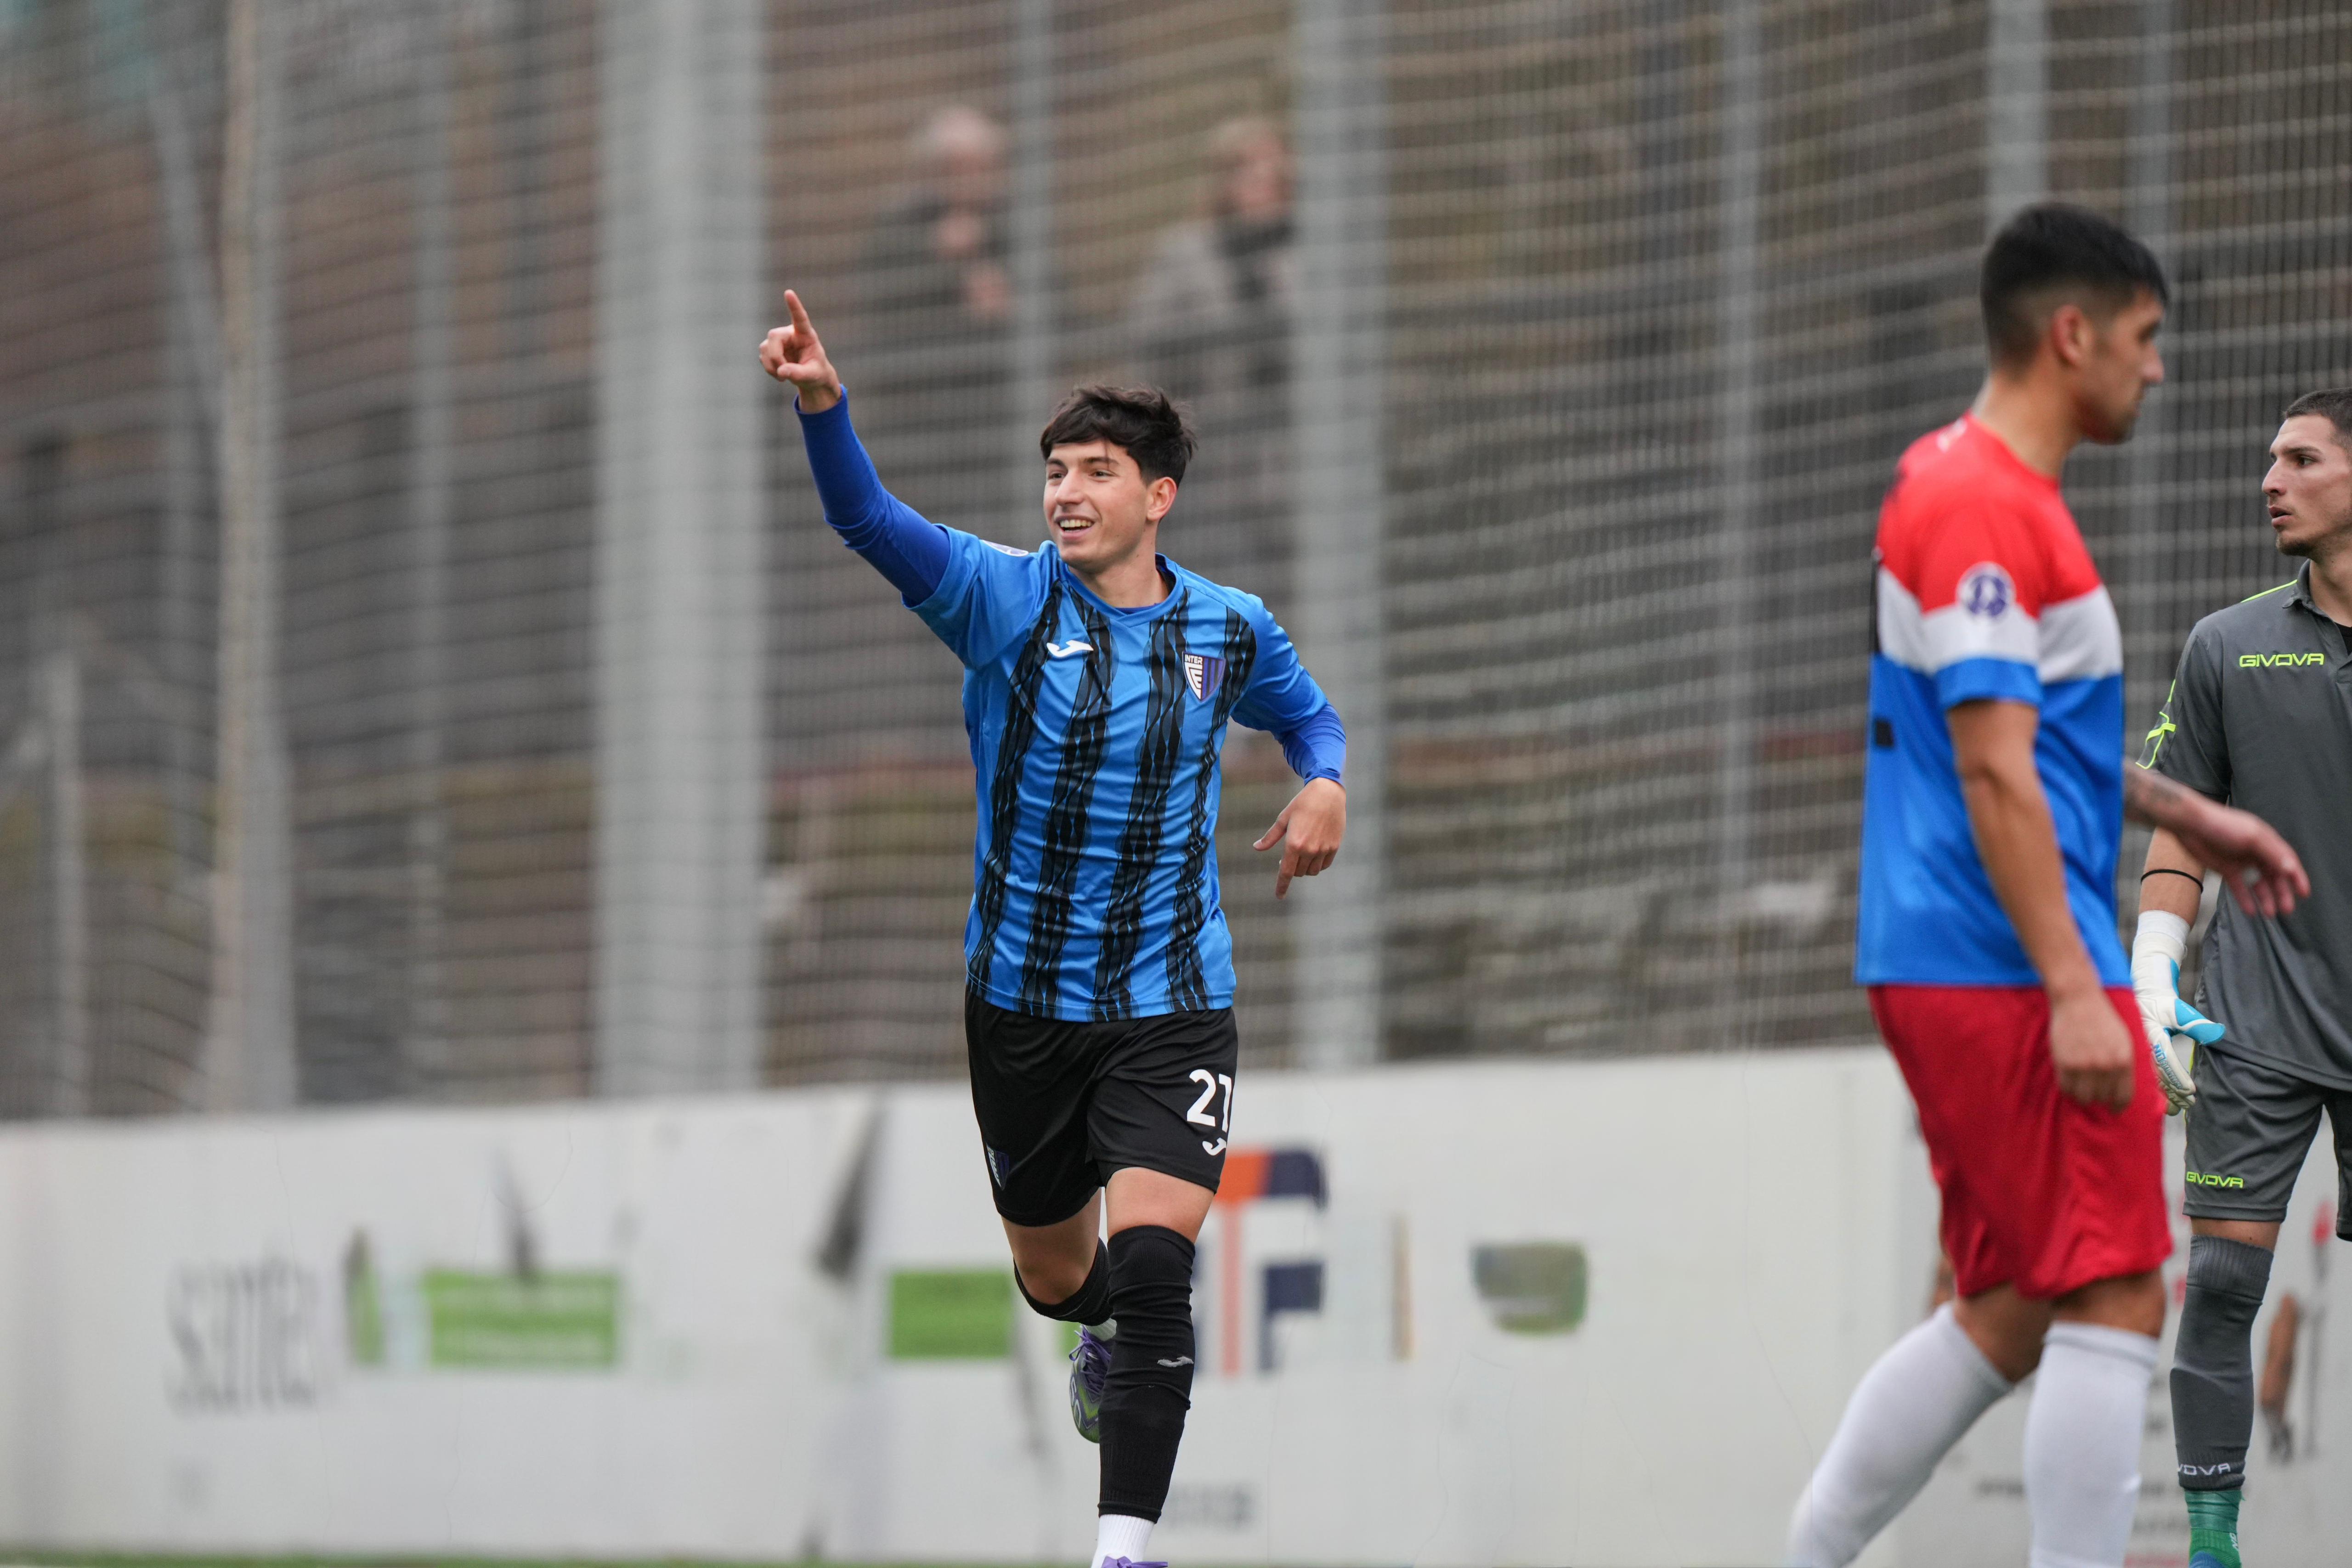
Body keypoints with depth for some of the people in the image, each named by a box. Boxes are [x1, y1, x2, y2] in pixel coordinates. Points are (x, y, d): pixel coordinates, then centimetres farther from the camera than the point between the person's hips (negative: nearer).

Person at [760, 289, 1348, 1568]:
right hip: (1023, 1004, 1)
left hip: (1172, 1008, -1)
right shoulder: (1005, 598, -7)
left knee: (1150, 1269, -19)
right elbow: (869, 523, -23)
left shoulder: (1228, 630, 1)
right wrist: (821, 407, -42)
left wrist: (1324, 783, -2)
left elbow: (1306, 712, 22)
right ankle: (1108, 1341, 55)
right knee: (1055, 1278, 17)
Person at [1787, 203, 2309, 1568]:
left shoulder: (1983, 491, 17)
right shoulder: (1985, 507, -15)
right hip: (2012, 975, -11)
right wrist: (2074, 991, -24)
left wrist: (2191, 818, 28)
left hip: (1949, 976, 11)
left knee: (2006, 1316, 13)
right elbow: (1993, 770, -21)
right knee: (2116, 1302, -9)